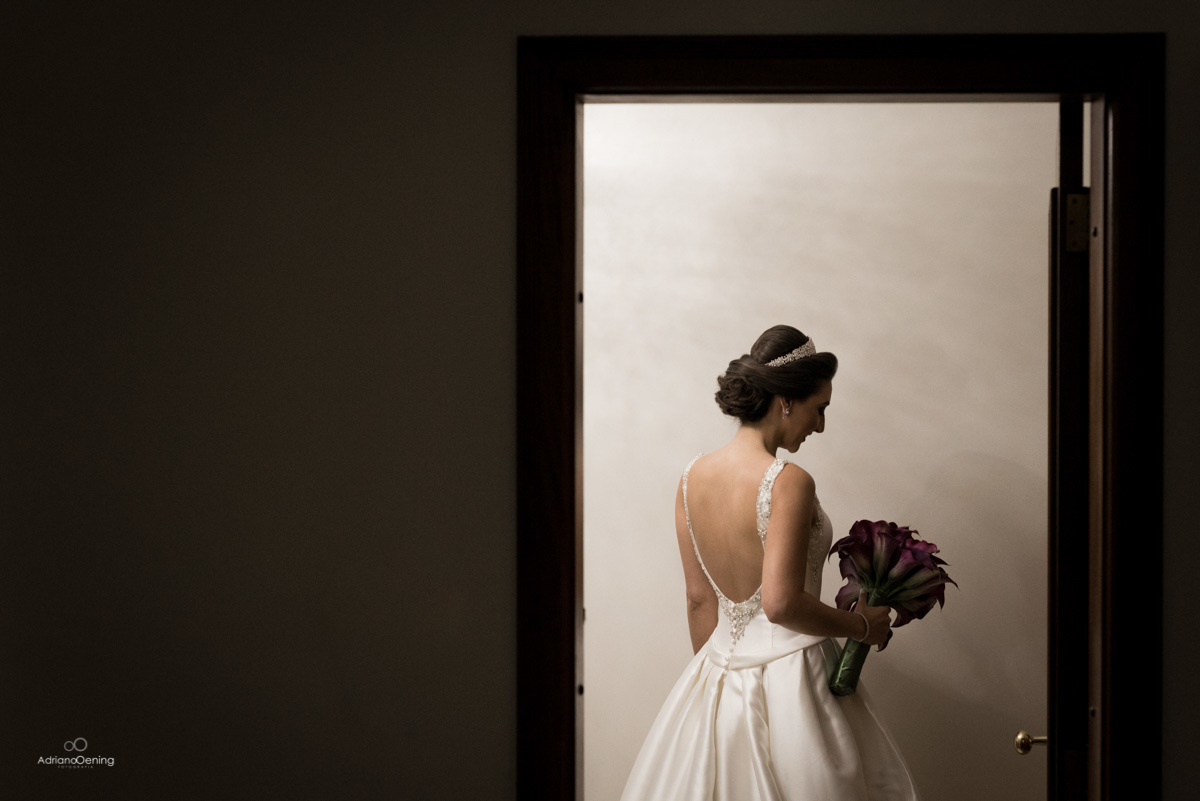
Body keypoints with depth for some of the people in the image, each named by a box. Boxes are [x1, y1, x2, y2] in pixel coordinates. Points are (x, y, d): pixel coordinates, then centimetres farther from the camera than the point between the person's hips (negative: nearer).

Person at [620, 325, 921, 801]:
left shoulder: (693, 477, 2)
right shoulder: (788, 482, -18)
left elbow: (699, 598, 9)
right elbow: (781, 603, -23)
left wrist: (715, 673, 18)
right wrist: (861, 625, -9)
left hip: (716, 673, 7)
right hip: (789, 680, -7)